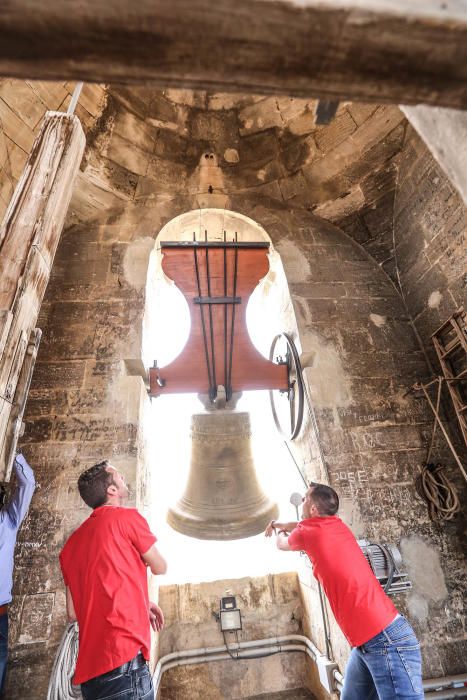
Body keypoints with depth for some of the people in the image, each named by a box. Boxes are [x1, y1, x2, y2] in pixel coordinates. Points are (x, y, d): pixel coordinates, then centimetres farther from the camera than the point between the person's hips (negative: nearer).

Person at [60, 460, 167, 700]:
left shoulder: (71, 543, 13)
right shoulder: (127, 517, -9)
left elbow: (73, 613, 16)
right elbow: (160, 568, 3)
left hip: (89, 667, 8)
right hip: (124, 658, -8)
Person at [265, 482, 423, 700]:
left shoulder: (309, 532, -13)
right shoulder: (335, 525, 7)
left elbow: (283, 544, 11)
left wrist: (279, 532, 31)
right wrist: (280, 524, 36)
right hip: (365, 642, 9)